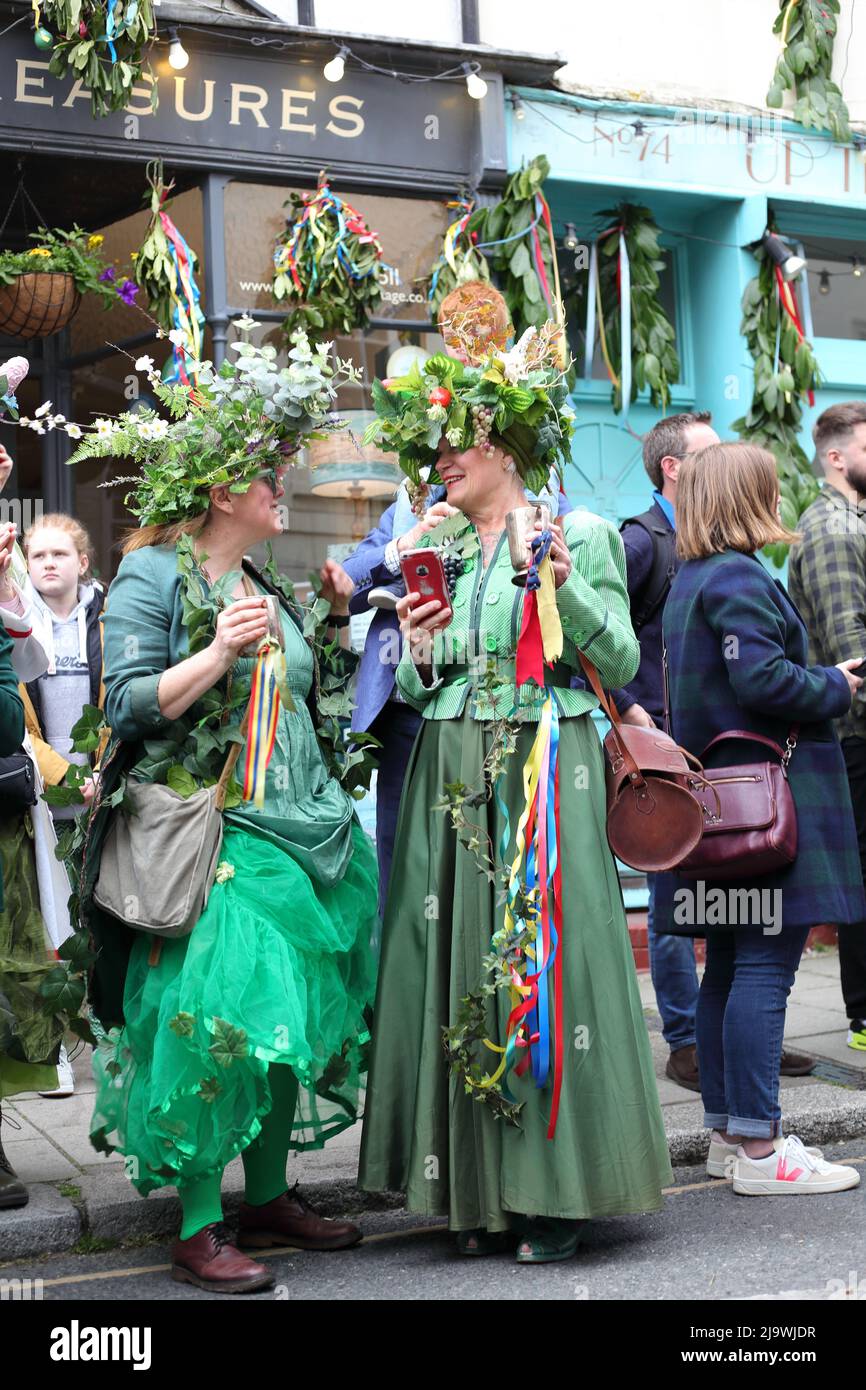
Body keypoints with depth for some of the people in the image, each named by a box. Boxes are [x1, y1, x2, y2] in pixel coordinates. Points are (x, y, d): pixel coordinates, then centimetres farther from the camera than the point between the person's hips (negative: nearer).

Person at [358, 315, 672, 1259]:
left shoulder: (579, 534, 1)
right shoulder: (435, 550, 14)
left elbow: (622, 663, -4)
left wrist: (568, 590, -17)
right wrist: (417, 651, -4)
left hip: (545, 772, -4)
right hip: (450, 775, 5)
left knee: (544, 957, -5)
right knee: (457, 961, 3)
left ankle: (558, 1190, 7)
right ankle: (481, 1188, 14)